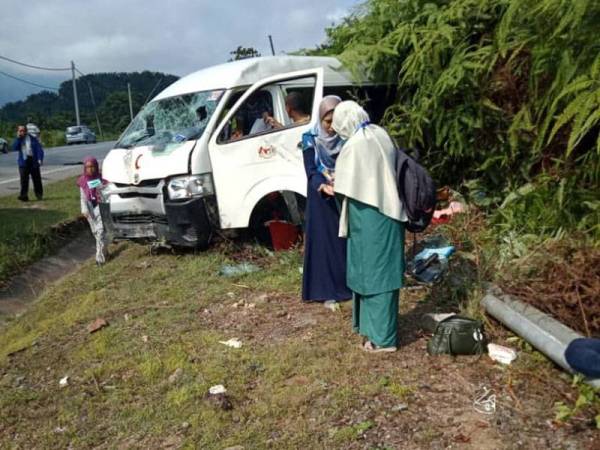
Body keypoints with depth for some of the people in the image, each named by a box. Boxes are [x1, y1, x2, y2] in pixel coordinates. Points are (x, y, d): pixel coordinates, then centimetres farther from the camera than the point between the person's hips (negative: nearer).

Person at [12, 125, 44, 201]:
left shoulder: (33, 139, 5)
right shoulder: (18, 140, 12)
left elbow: (39, 149, -2)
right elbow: (15, 148, -5)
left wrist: (40, 159, -14)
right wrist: (18, 138, -8)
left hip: (33, 161, -1)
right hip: (23, 162, 1)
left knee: (36, 179, 4)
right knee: (24, 179, -6)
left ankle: (39, 194, 19)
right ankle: (24, 196, -5)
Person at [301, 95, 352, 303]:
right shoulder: (310, 138, -6)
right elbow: (310, 171, -9)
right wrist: (323, 186, -28)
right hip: (321, 199, -1)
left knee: (347, 239, 5)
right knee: (324, 240, 2)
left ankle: (349, 284, 17)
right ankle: (327, 289, 10)